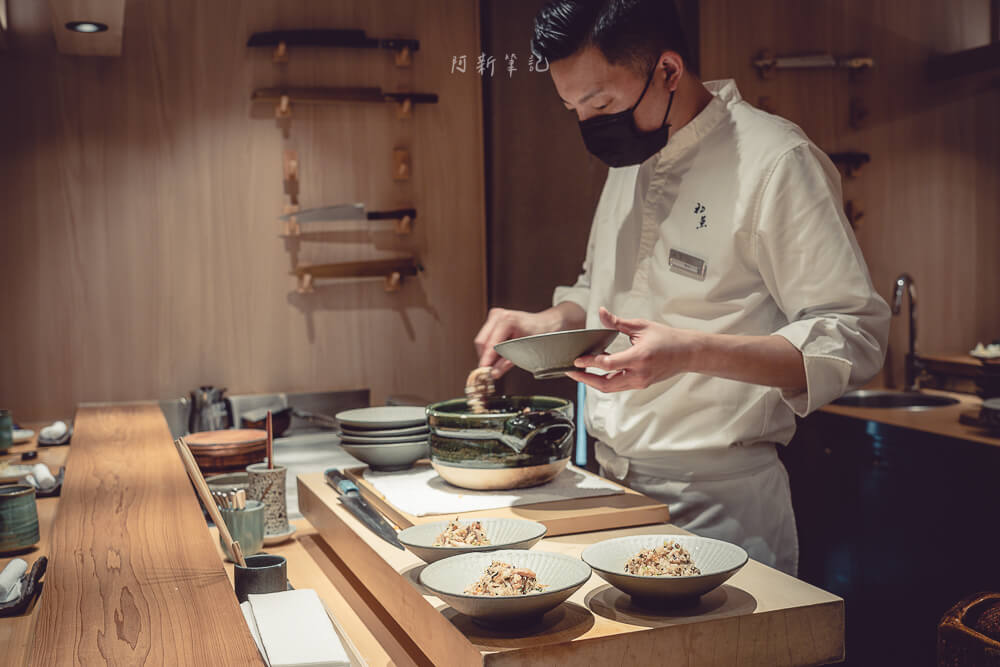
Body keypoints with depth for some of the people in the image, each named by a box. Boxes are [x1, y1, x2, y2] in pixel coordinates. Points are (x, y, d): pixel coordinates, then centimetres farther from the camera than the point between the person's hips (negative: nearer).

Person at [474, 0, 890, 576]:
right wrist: (551, 322, 2)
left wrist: (690, 352, -29)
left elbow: (855, 339, -18)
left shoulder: (775, 160, -15)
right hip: (616, 485, 7)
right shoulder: (630, 159, 8)